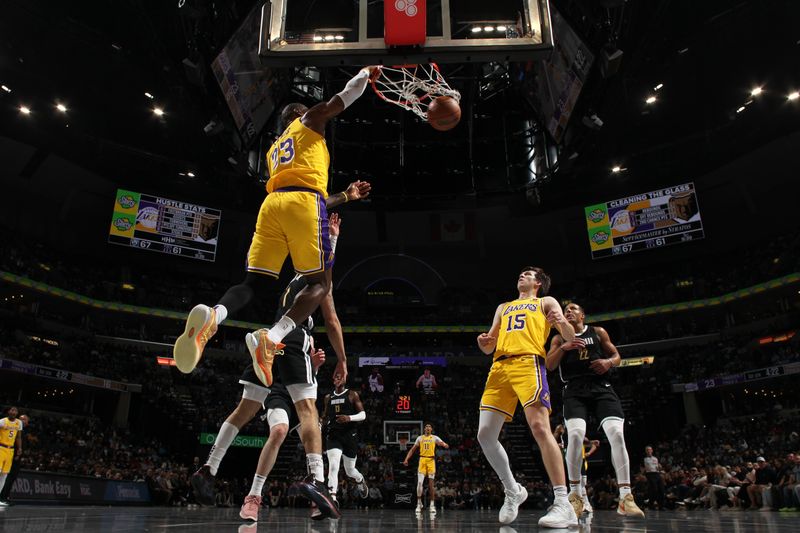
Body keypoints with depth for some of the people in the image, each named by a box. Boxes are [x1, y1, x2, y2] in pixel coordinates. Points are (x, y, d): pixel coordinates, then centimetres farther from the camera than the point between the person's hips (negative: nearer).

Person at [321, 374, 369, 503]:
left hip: (349, 435, -2)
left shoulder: (352, 395, 1)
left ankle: (361, 481, 44)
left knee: (350, 470, 11)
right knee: (333, 466, -20)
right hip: (333, 435, 2)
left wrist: (349, 418, -21)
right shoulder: (328, 397, 11)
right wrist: (323, 421, 0)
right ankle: (332, 498, -22)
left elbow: (363, 415, -3)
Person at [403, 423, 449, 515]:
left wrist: (445, 445, -31)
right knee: (419, 482, -7)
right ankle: (419, 504, 6)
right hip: (422, 460, 1)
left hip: (431, 460, -1)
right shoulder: (420, 438, 12)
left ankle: (432, 505, 8)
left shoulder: (435, 438, 8)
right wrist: (406, 459, 2)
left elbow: (442, 443, -6)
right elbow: (413, 449, 12)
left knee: (431, 483, 1)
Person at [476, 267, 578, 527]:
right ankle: (513, 491, 14)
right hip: (499, 367, 5)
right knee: (485, 435, -4)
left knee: (540, 428, -21)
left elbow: (570, 338, 9)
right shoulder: (503, 307, 32)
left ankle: (563, 504, -19)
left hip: (528, 362, -5)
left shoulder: (546, 302, 20)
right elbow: (489, 347, 29)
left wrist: (562, 322, -15)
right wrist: (483, 342, 3)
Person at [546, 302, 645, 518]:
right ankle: (576, 494, -7)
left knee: (616, 434, -18)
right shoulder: (559, 339, 15)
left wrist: (608, 361, -7)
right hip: (575, 391, -1)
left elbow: (617, 356, 16)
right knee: (575, 434, -23)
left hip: (601, 388, 1)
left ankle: (625, 497, -11)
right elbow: (549, 366, 4)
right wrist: (563, 347, -12)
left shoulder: (598, 332, 15)